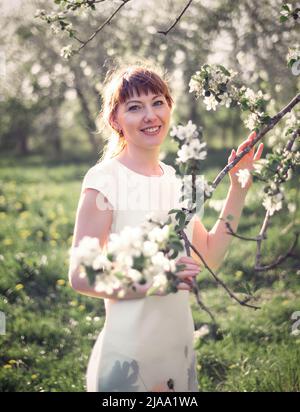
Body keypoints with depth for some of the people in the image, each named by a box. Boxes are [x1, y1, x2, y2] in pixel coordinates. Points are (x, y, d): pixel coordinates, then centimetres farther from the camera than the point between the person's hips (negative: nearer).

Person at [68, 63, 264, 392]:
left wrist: (239, 187, 3)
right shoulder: (104, 179, -14)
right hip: (129, 356, -6)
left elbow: (210, 257, 8)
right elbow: (80, 277, -15)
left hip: (180, 349, 7)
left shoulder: (175, 179, 6)